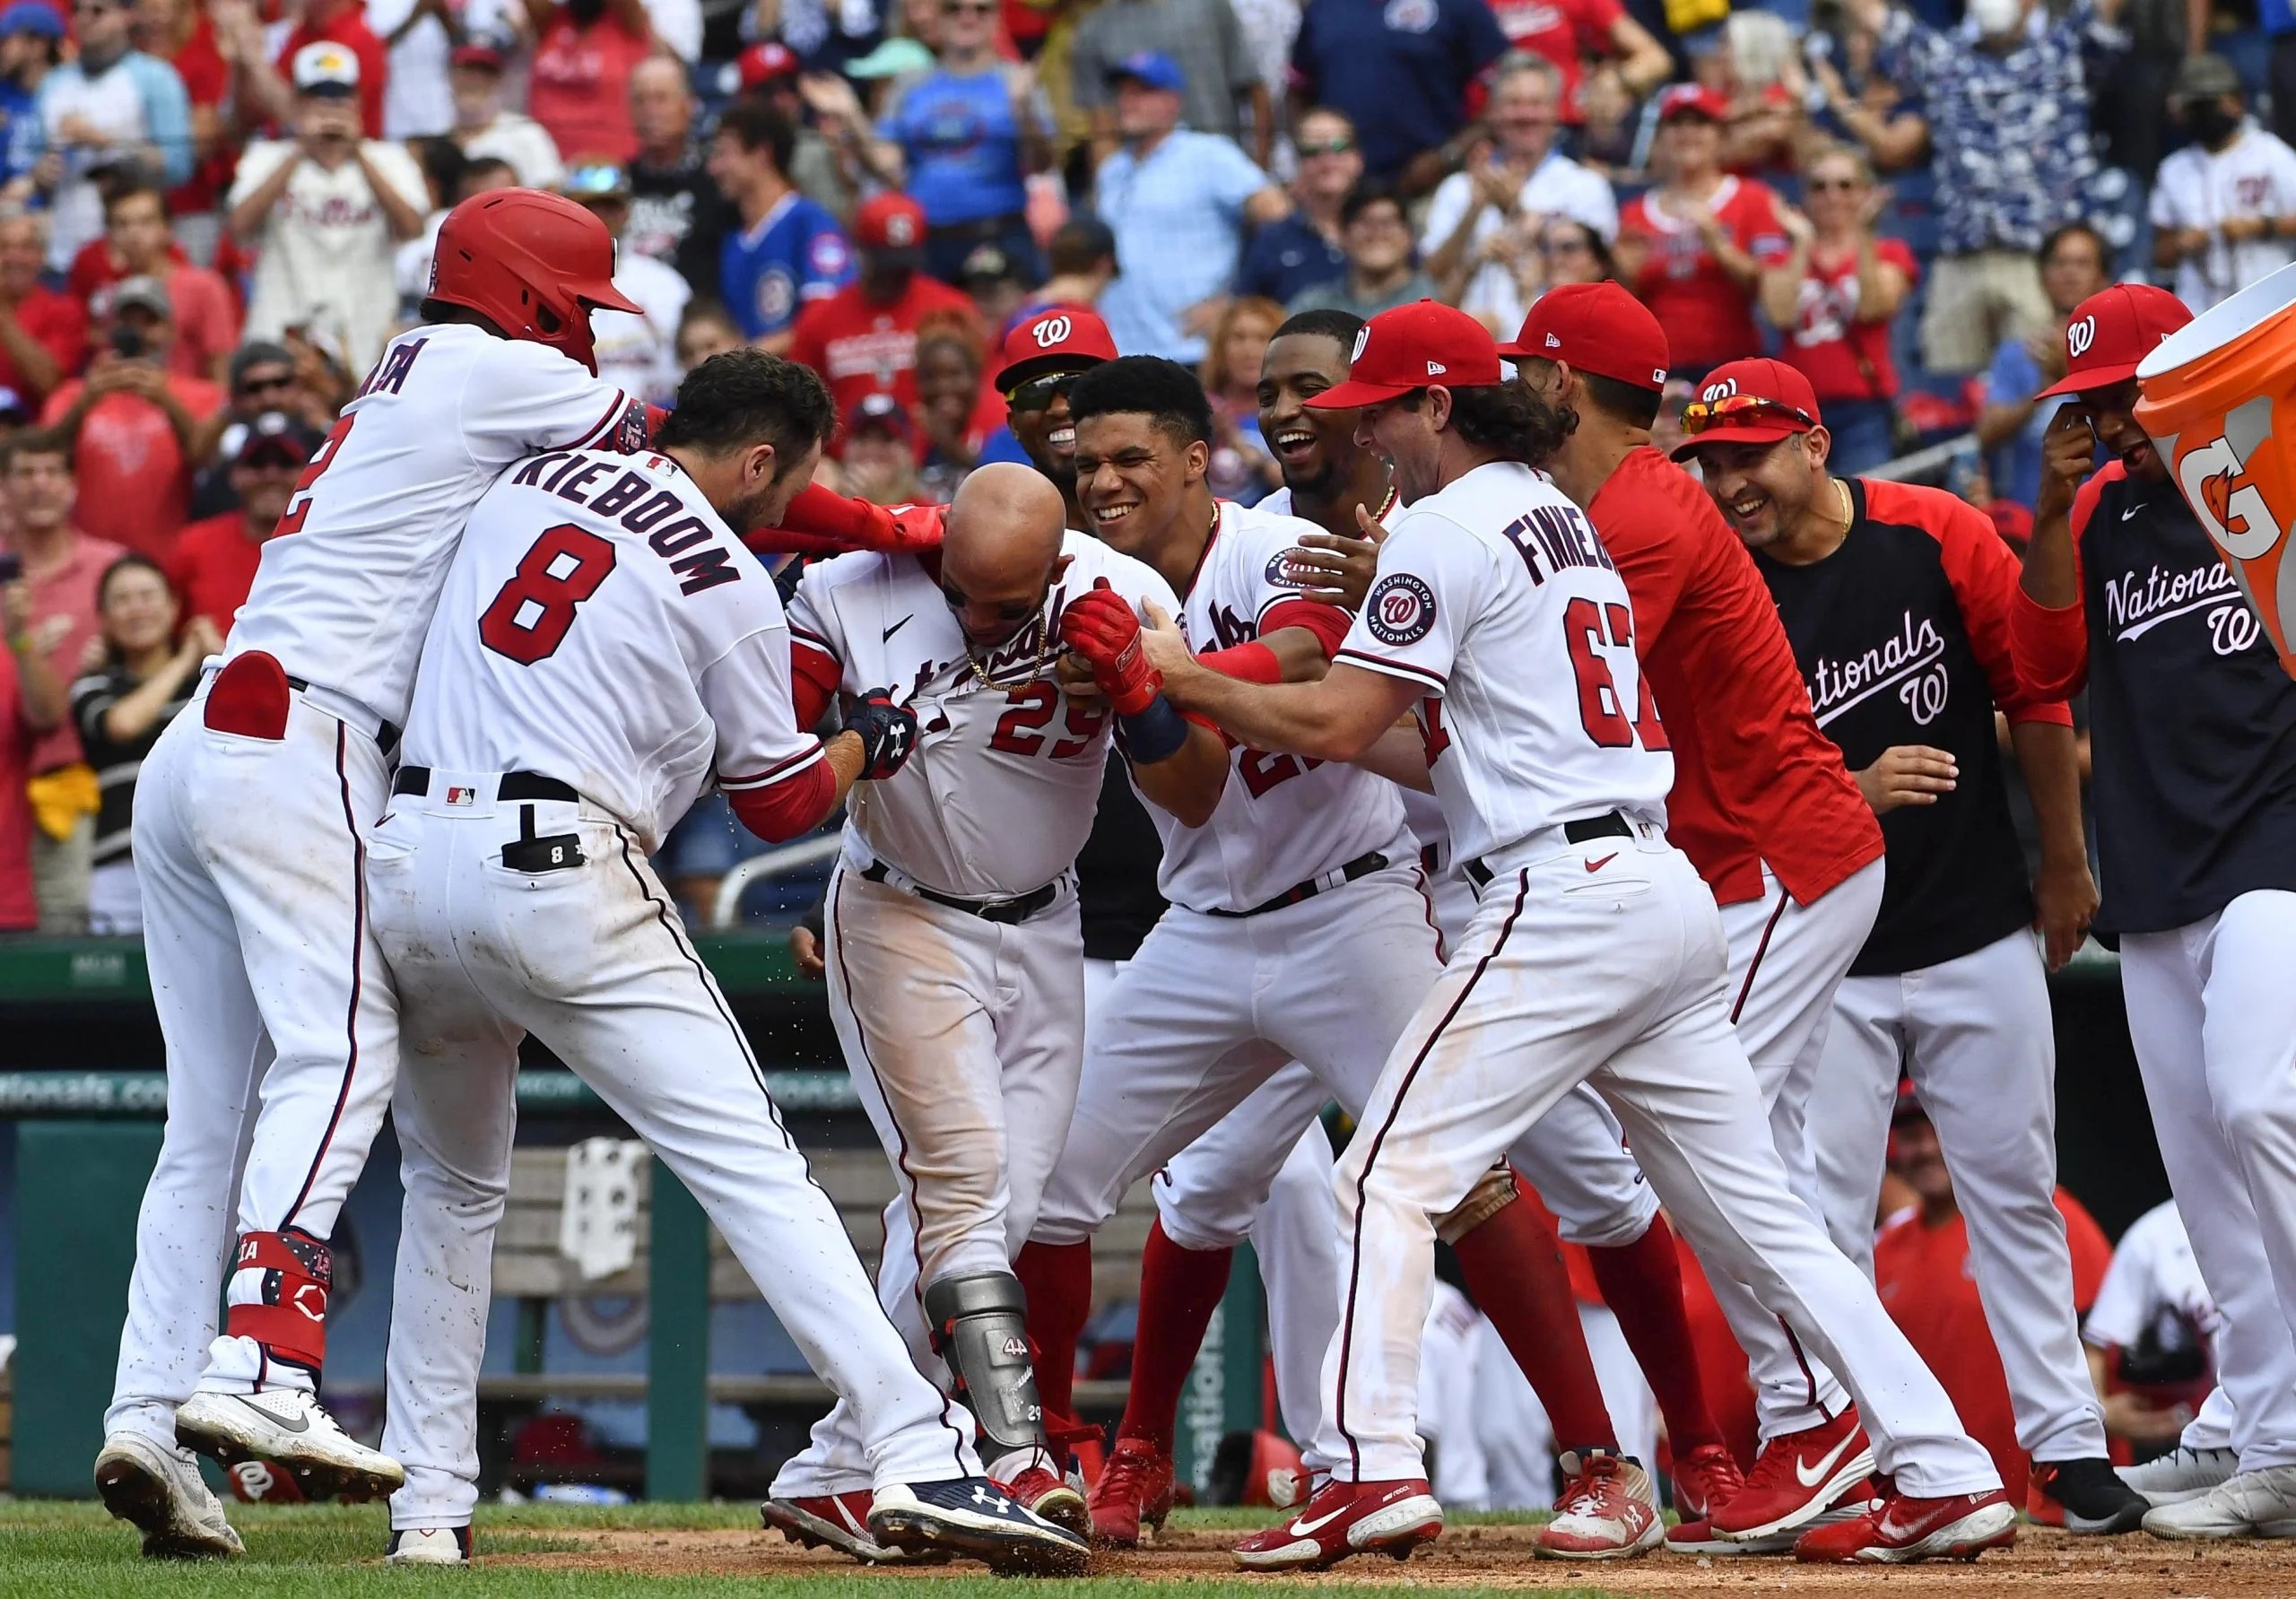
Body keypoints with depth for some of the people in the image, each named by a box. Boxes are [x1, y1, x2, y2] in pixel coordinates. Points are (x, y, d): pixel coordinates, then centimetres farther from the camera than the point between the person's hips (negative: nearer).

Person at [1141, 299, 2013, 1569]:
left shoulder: (1450, 532, -5)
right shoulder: (1566, 521, 23)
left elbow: (1337, 724, -10)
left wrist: (1187, 678, 4)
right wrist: (1258, 706, 22)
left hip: (1565, 900, -9)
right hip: (1669, 893, 9)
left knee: (1393, 1176, -7)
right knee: (1757, 1214, 9)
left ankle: (1374, 1473, -19)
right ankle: (1946, 1474, 4)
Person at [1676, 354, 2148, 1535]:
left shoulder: (1940, 539, -8)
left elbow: (2035, 695, 1)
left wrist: (2065, 865, 6)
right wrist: (1858, 792, -24)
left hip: (1980, 935, 1)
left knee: (2016, 1194, 7)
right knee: (1820, 1216, -2)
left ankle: (2067, 1445, 13)